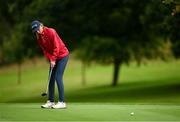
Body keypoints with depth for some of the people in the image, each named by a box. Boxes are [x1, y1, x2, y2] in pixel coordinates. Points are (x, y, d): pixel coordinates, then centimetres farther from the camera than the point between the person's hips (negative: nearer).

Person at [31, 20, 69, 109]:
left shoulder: (51, 32, -20)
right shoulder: (39, 37, 1)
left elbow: (56, 47, -21)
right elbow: (45, 50, 2)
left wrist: (53, 60, -20)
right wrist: (50, 59, -12)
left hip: (62, 55, -8)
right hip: (53, 58, 8)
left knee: (58, 77, -14)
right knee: (51, 78, 5)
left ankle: (62, 102, -14)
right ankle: (51, 101, 9)